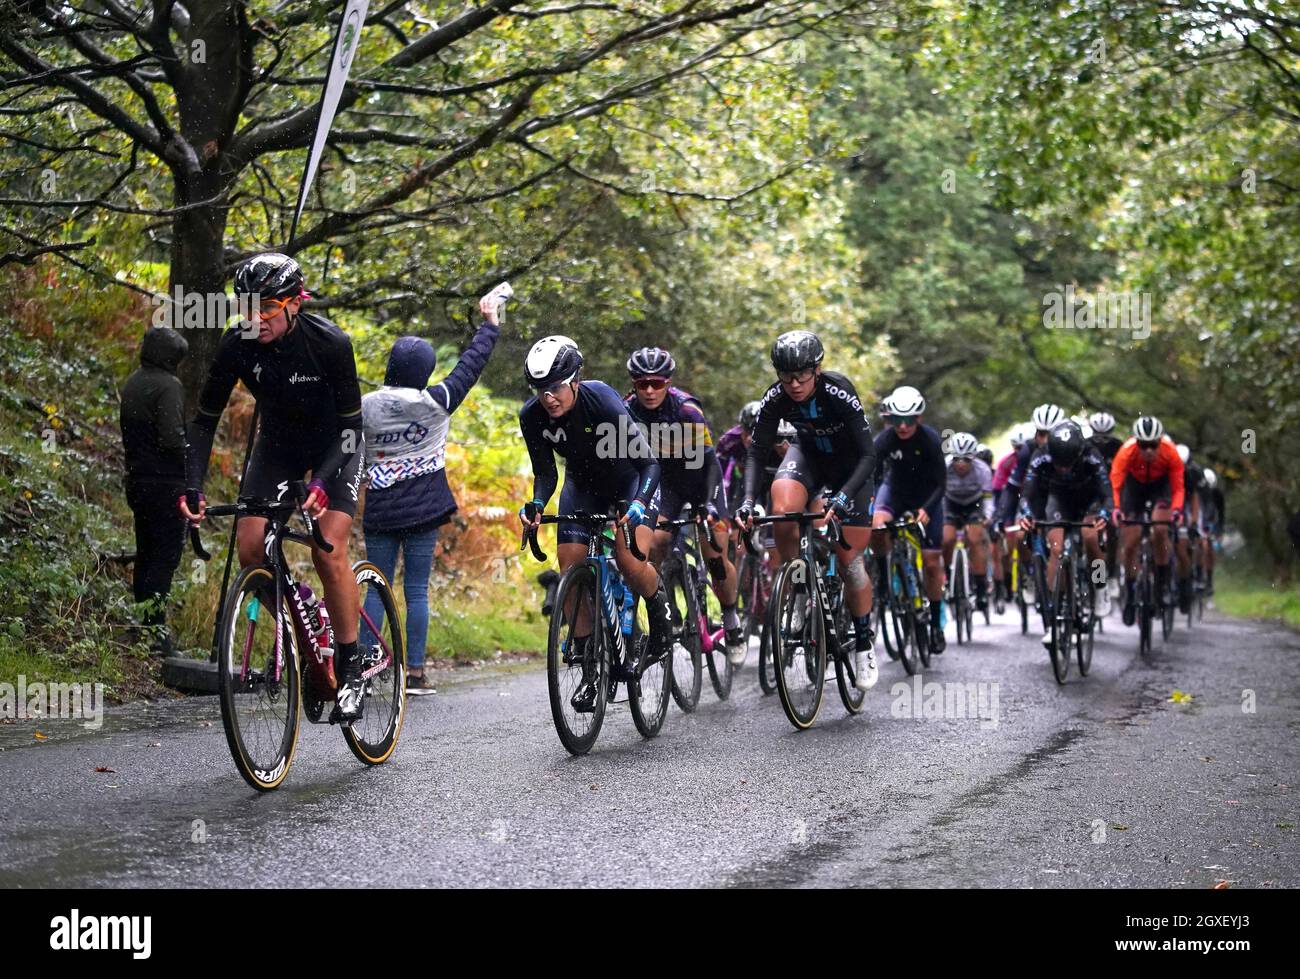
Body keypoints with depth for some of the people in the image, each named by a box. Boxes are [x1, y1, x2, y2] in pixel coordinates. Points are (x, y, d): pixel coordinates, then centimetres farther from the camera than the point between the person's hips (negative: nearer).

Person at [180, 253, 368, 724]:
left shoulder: (330, 343, -30)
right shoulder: (237, 344, -21)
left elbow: (351, 424, -25)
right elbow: (205, 419, -14)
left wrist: (322, 482, -40)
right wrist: (192, 486, -26)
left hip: (334, 444, -4)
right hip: (278, 442, 4)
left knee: (329, 554, -18)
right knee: (250, 549, -13)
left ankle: (351, 670, -5)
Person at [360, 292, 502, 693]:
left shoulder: (366, 406, -4)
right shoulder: (435, 403, -8)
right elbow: (470, 365, 2)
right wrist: (490, 324, 13)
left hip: (379, 510, 1)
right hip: (423, 510, -1)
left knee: (377, 589, 8)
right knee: (417, 591, 2)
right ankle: (415, 672, 3)